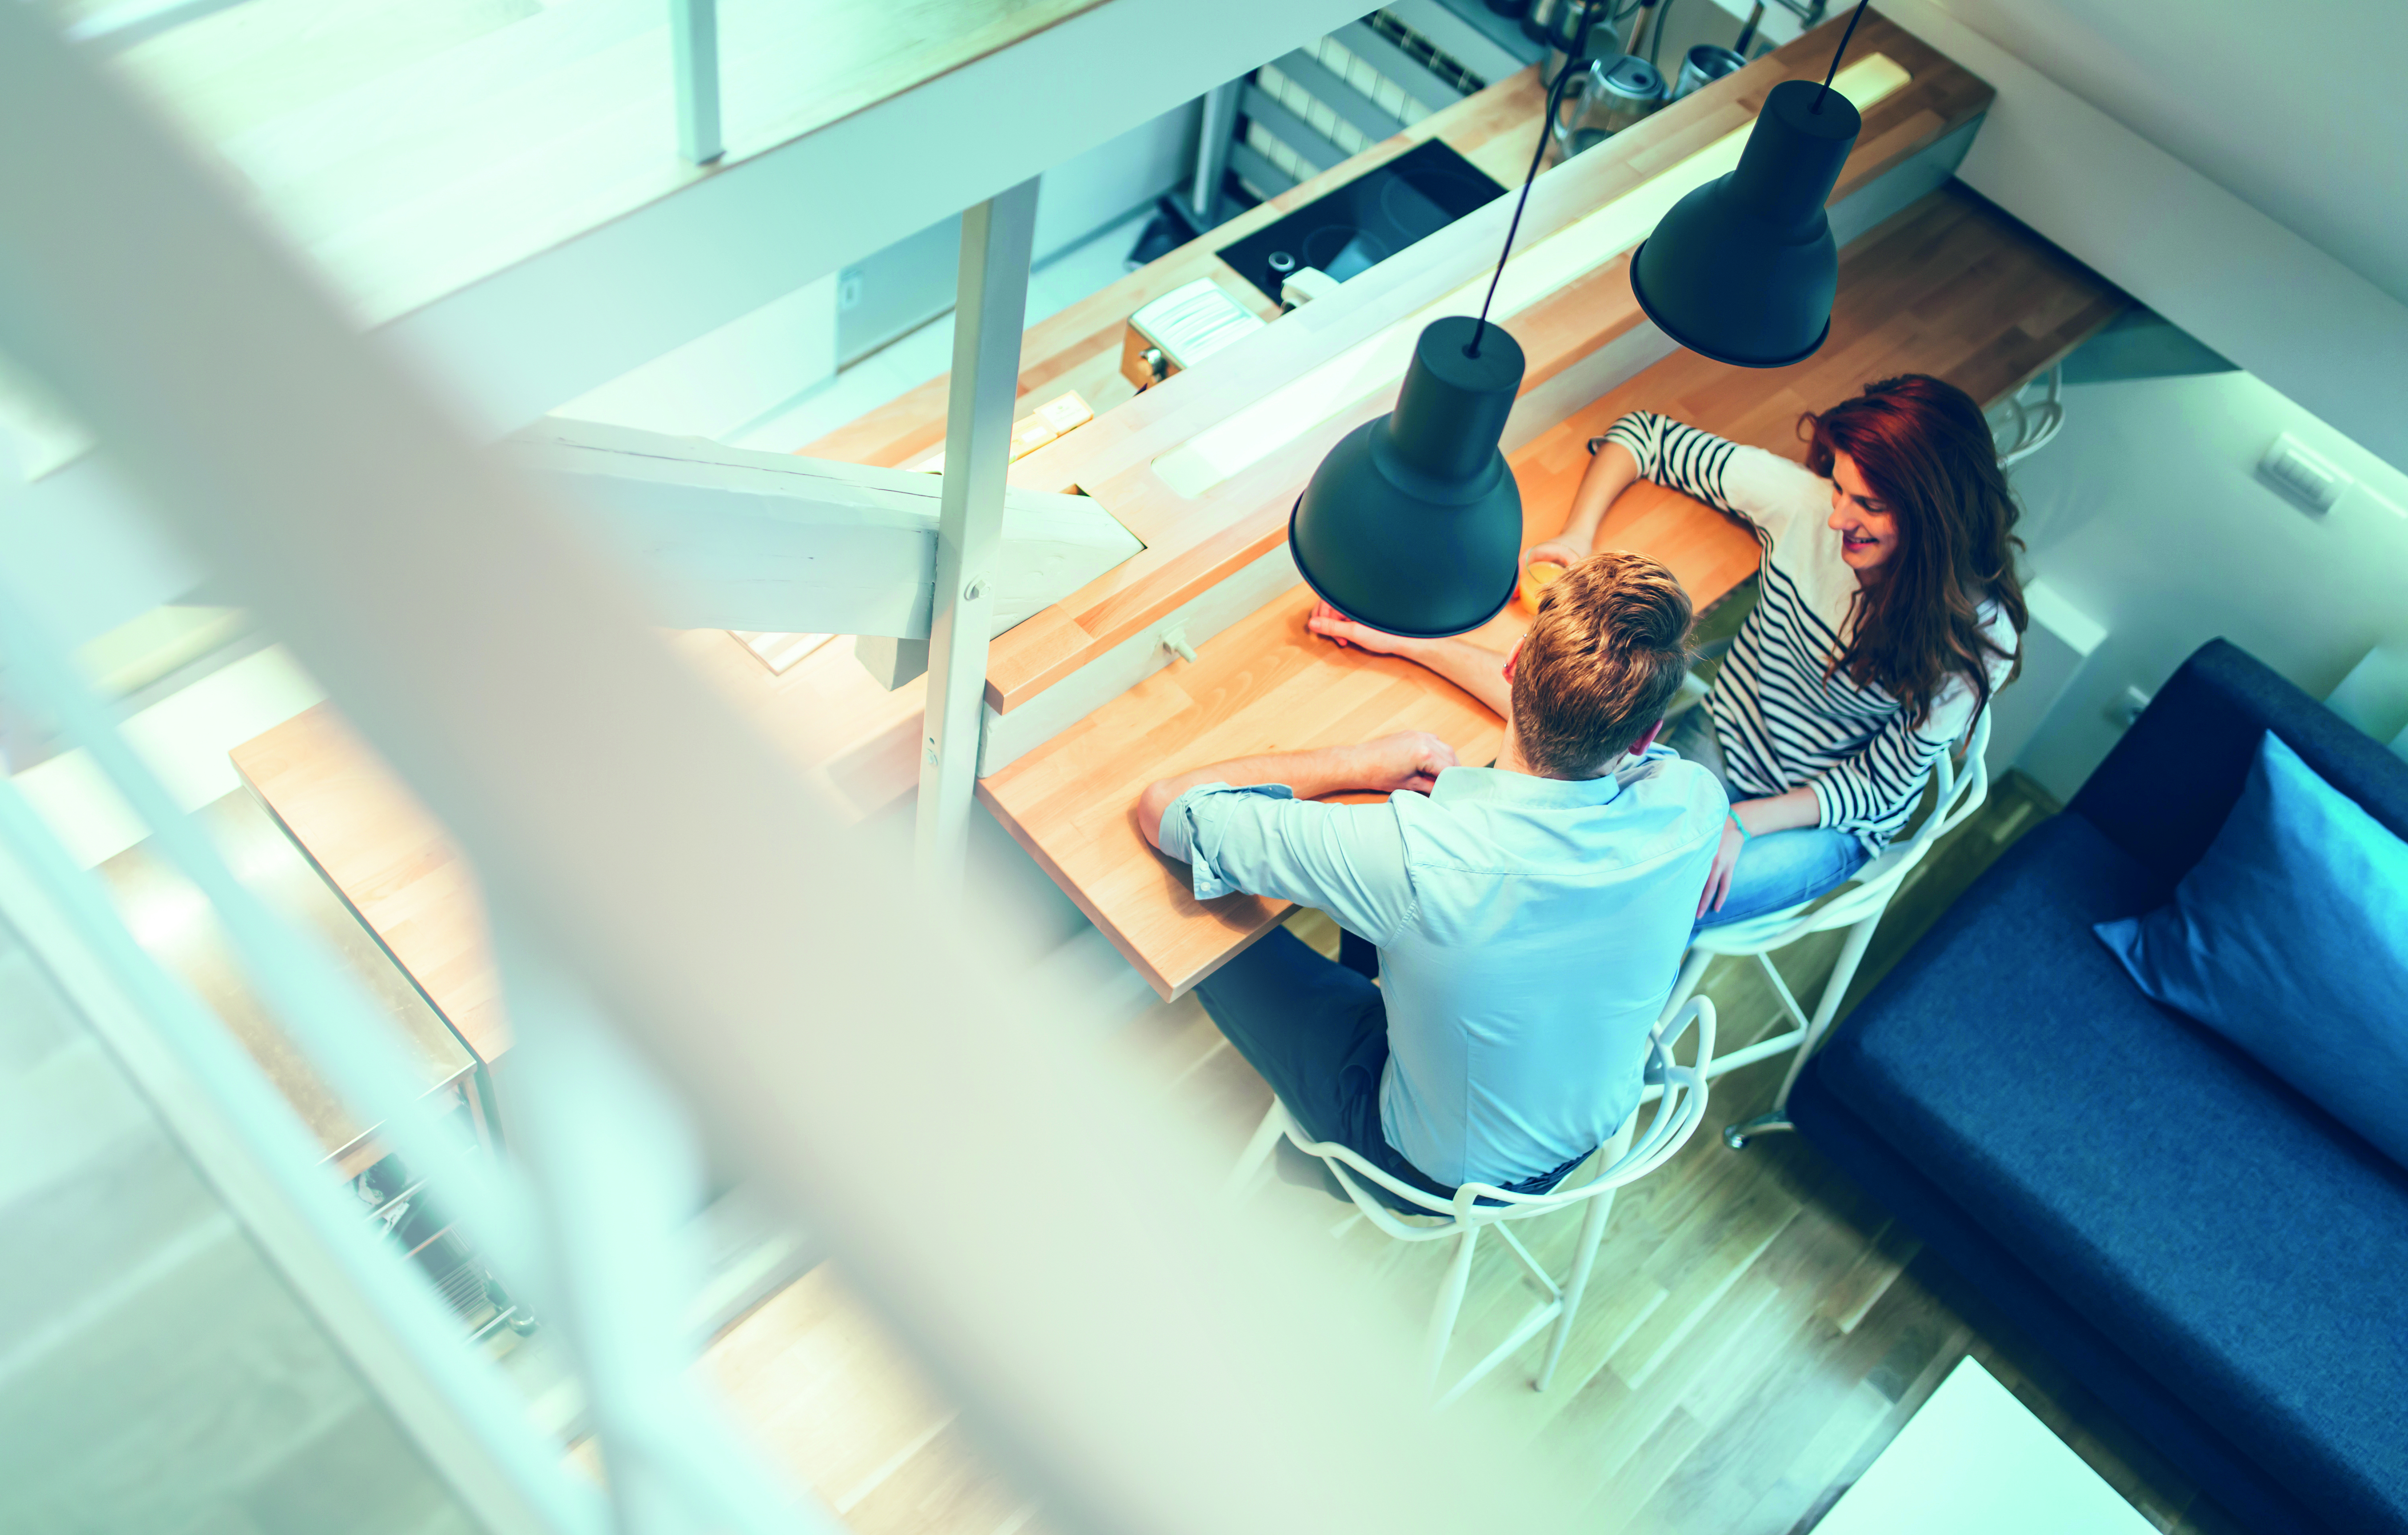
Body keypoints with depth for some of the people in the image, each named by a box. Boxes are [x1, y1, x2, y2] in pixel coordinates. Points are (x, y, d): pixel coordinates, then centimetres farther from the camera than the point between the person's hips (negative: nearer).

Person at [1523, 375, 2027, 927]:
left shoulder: (1979, 637, -24)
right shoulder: (1806, 499, -20)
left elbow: (1879, 785, -14)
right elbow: (1644, 434, -10)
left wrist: (1744, 822, -24)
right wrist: (1577, 537, -26)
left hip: (1832, 821, -3)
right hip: (1720, 737, 3)